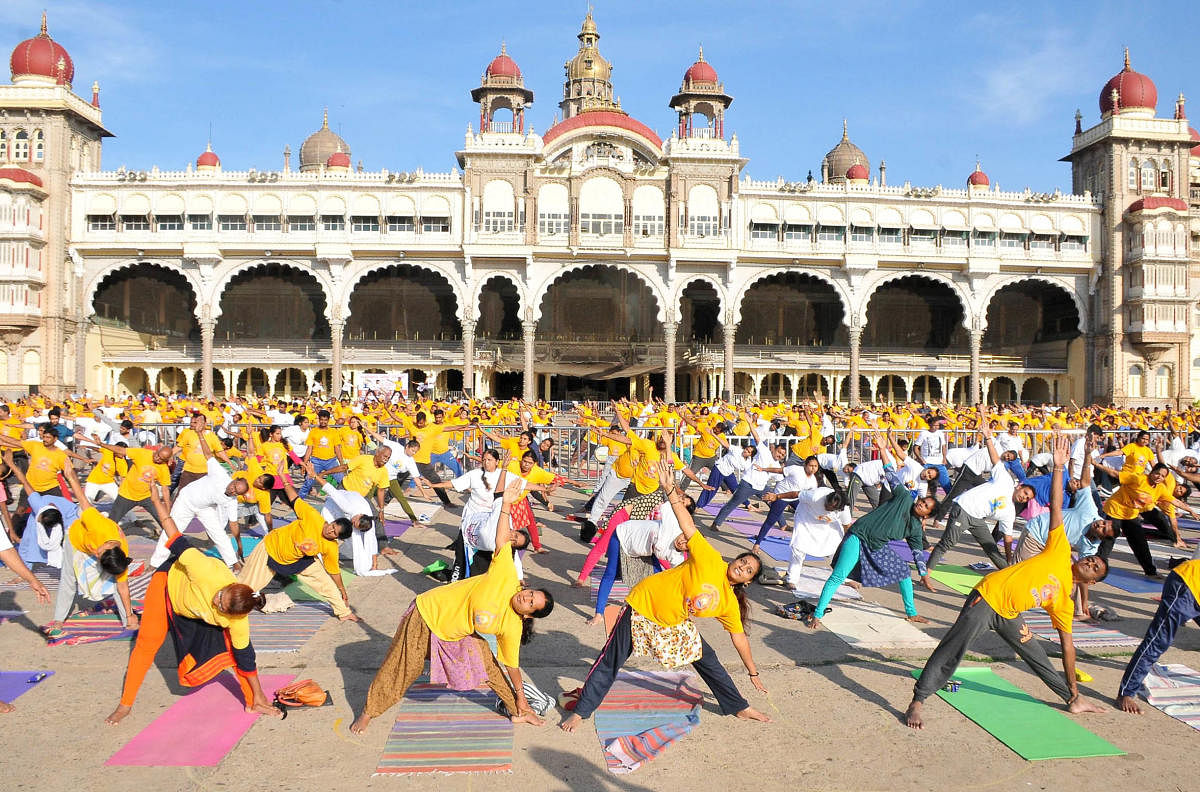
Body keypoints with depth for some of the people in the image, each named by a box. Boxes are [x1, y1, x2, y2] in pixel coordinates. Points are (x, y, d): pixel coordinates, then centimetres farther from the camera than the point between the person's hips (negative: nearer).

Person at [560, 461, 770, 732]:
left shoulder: (730, 603, -2)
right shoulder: (710, 561, -18)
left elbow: (739, 638, 8)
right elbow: (687, 526, -26)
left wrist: (753, 673, 13)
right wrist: (670, 490, -36)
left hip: (675, 624, 6)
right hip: (644, 605, -6)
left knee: (707, 659, 9)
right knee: (610, 662, -4)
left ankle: (739, 707, 28)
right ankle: (580, 711, 7)